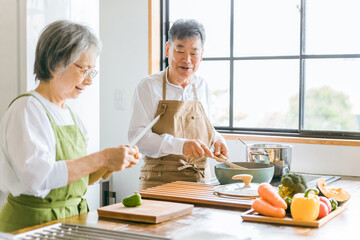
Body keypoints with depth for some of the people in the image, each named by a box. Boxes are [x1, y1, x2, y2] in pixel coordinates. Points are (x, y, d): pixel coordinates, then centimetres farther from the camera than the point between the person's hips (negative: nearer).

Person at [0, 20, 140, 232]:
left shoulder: (70, 115, 13)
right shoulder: (27, 109, -10)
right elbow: (38, 176, -22)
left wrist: (110, 164, 1)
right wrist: (101, 158, -20)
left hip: (73, 219, 7)